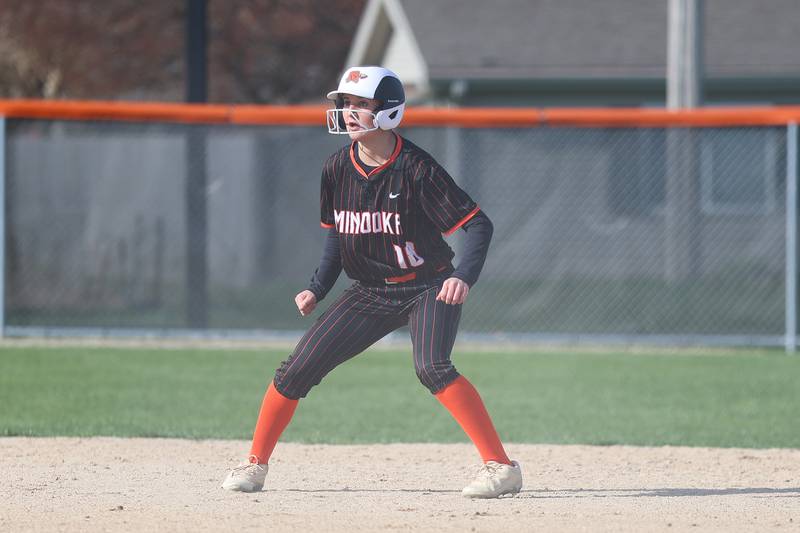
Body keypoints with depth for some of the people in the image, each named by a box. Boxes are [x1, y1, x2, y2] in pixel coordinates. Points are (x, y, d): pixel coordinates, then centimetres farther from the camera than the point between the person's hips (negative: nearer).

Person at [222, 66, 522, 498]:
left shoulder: (415, 169, -20)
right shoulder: (337, 169, -3)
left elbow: (479, 224, -20)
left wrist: (464, 276, -36)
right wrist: (318, 288, 4)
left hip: (429, 288, -6)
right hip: (369, 293, 6)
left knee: (432, 368, -32)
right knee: (295, 372, 0)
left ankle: (501, 466, -28)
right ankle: (255, 464, 20)